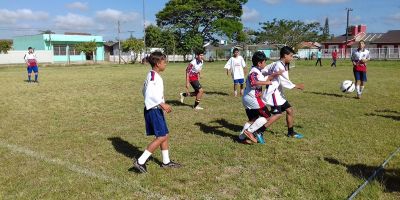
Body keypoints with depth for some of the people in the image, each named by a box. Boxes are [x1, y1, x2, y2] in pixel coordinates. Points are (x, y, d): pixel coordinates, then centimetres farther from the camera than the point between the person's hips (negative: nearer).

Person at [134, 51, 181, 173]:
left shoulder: (153, 75, 15)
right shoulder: (153, 75, -16)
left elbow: (145, 91, 21)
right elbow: (150, 92, -27)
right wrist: (162, 104, -26)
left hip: (156, 110, 10)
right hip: (153, 110, -10)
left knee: (165, 135, 15)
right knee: (161, 137, -9)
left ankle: (166, 162, 25)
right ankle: (140, 161, -5)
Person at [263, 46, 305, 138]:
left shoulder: (283, 65, 11)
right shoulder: (279, 66, -19)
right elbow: (284, 82, -20)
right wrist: (297, 86, -13)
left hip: (278, 93, 10)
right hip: (273, 93, -10)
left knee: (290, 110, 14)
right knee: (277, 114, -13)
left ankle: (291, 132, 27)